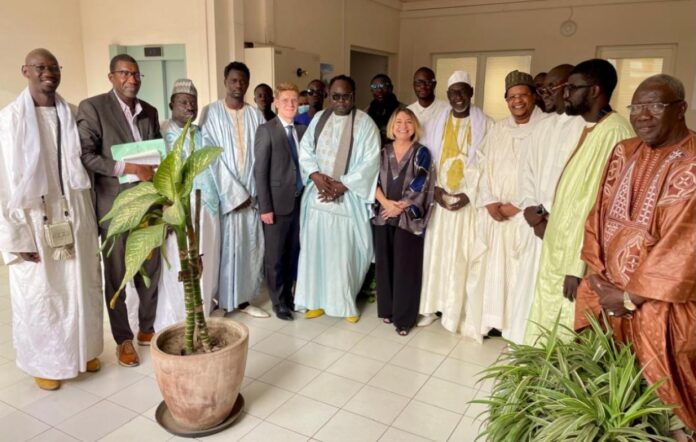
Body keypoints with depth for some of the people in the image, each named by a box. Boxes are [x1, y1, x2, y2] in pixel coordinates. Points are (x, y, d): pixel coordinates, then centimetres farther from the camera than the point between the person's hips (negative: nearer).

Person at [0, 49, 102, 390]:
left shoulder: (71, 114, 4)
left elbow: (81, 165, 8)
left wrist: (89, 218, 4)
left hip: (75, 216, 4)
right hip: (35, 219, -3)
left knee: (81, 286, 13)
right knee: (40, 293, 9)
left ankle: (83, 350, 32)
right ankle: (43, 361, 28)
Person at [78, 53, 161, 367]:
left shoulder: (149, 111, 13)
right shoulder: (92, 107, -5)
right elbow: (85, 155, -12)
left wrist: (154, 171, -2)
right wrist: (126, 168, -22)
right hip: (115, 206, -5)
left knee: (150, 271, 12)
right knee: (116, 277, 7)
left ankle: (147, 328, 29)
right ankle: (123, 339, 21)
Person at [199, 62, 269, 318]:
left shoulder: (256, 115, 8)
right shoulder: (211, 112, -1)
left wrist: (254, 192, -5)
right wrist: (235, 192, -12)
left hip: (251, 192, 3)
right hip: (224, 193, -3)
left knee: (250, 246, 7)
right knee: (223, 246, 0)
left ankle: (243, 299, 20)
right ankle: (219, 302, 14)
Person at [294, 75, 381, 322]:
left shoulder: (364, 123, -4)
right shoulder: (319, 119, 9)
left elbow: (370, 160, -10)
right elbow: (305, 150, 8)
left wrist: (342, 185, -16)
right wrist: (315, 175, -10)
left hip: (348, 197, -4)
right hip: (318, 193, 4)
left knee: (345, 251, 1)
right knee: (316, 247, 7)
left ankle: (346, 303, 17)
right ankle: (318, 300, 20)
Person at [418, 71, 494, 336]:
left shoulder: (486, 125, -2)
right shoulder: (436, 124, 8)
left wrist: (470, 194, -14)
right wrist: (433, 188, -8)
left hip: (469, 200, -3)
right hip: (440, 198, 3)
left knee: (465, 257, 0)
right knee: (436, 253, 7)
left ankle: (463, 312, 11)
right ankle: (433, 306, 18)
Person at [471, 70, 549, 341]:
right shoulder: (498, 129, 13)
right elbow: (484, 167, 9)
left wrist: (516, 205, -12)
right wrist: (490, 202, -6)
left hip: (524, 214, -5)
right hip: (493, 212, 5)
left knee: (519, 269, -1)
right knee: (491, 265, 7)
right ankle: (491, 319, 19)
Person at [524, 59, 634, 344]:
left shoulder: (614, 133, -20)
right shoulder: (589, 129, 10)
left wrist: (577, 267, -21)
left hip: (577, 258, -9)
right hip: (559, 249, 9)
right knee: (548, 331, 19)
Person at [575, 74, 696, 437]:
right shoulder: (623, 153, 5)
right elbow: (598, 215, 6)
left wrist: (632, 296, -15)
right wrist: (596, 275, -3)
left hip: (659, 303, -5)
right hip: (606, 292, 5)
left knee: (653, 393, 1)